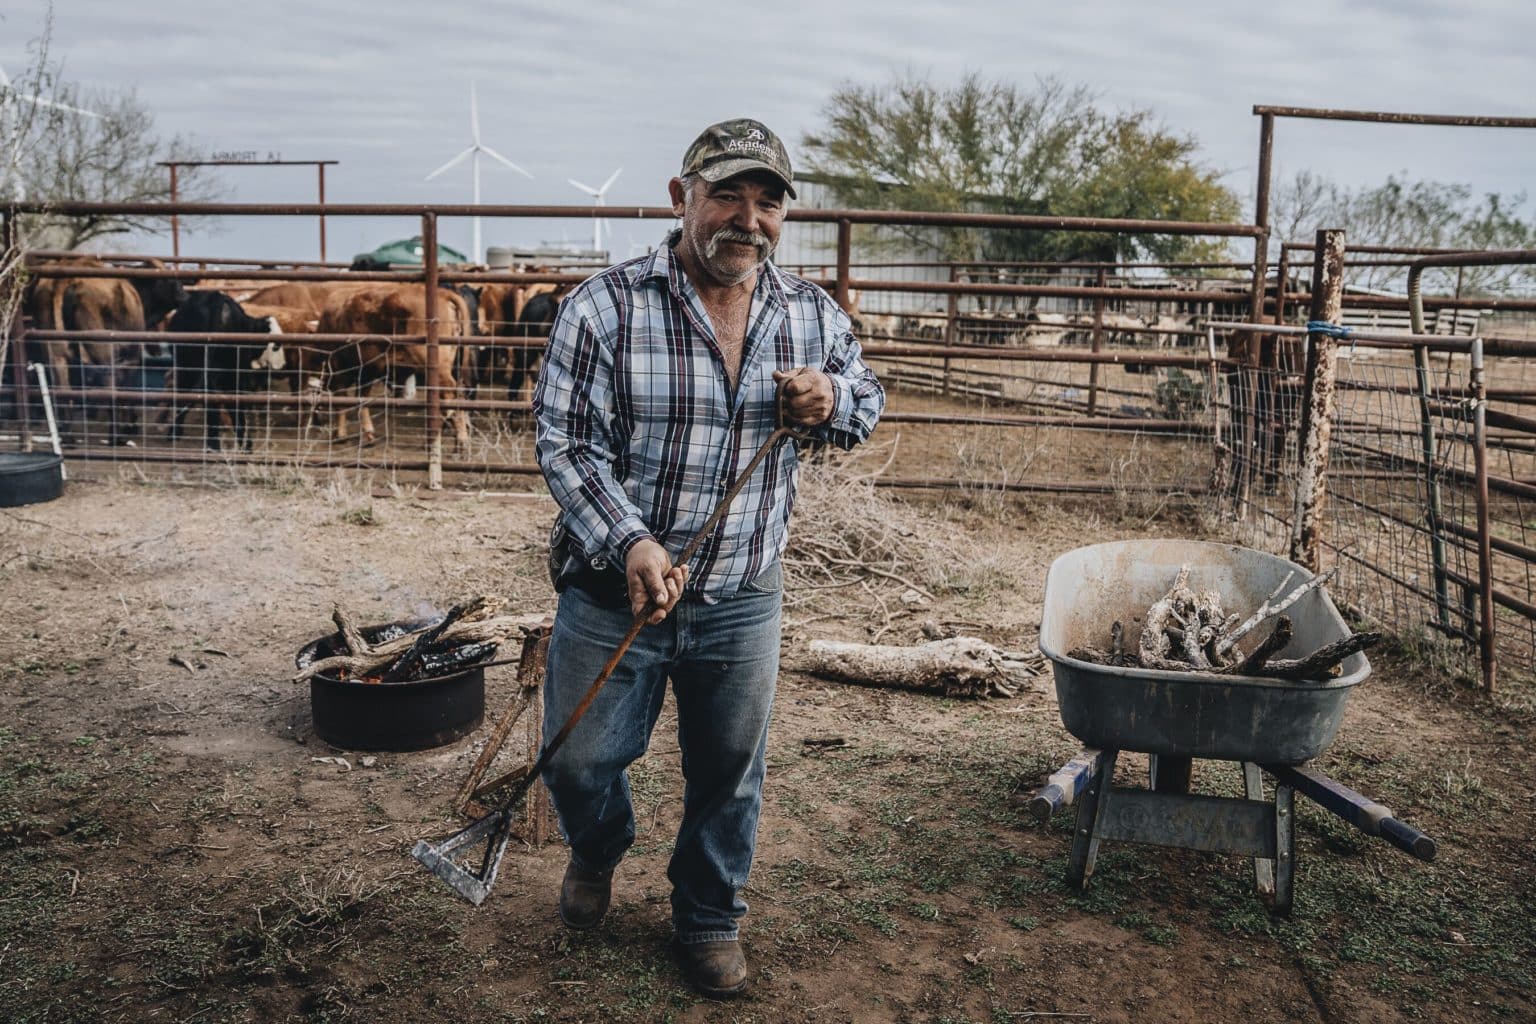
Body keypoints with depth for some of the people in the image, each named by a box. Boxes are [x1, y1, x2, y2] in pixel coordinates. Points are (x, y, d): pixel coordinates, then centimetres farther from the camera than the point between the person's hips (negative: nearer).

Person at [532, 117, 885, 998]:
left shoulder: (812, 315, 0)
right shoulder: (606, 307, -13)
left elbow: (868, 400, 15)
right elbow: (567, 442, -14)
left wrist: (831, 402, -10)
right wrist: (629, 543, -28)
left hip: (743, 604, 3)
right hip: (614, 594, -2)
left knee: (729, 776, 15)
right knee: (580, 762, 12)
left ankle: (709, 919, 40)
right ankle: (599, 847, 48)